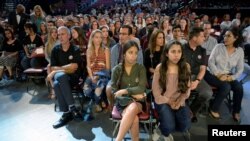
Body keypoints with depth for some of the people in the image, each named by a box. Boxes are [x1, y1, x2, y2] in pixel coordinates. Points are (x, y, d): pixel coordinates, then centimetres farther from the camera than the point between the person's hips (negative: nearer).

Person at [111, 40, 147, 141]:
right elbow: (113, 91, -2)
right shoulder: (117, 69, 1)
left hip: (137, 102, 1)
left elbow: (141, 88, -8)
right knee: (134, 119, -33)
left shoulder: (141, 68, 2)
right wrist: (132, 94, -12)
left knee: (133, 108, -36)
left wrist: (124, 91, -18)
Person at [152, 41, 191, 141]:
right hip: (163, 101, -3)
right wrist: (169, 102, -12)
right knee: (169, 127, -21)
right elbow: (156, 90, -8)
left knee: (186, 126, -14)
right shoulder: (160, 68, -10)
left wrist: (179, 102, -12)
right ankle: (165, 133, 19)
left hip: (179, 102, 3)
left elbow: (187, 88, 0)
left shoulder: (186, 67, -3)